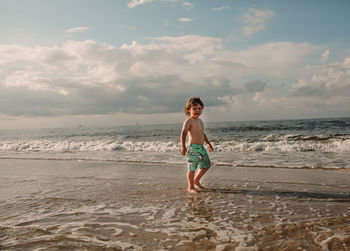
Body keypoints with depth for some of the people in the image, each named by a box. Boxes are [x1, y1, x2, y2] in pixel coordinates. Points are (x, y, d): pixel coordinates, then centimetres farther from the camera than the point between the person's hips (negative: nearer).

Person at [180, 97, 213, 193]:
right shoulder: (188, 121, -10)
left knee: (206, 165, 16)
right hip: (193, 148, -9)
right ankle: (191, 187, 10)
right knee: (192, 168, -4)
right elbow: (183, 133, -22)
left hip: (201, 148, 9)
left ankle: (196, 180, 34)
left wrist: (208, 143, 34)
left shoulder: (200, 121, 17)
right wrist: (183, 146, -33)